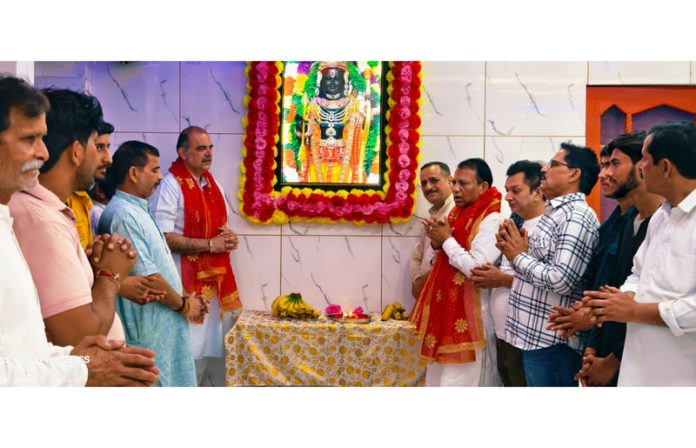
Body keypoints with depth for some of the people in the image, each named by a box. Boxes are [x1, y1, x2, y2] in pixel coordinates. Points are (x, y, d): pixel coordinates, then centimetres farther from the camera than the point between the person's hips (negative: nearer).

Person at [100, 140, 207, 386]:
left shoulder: (136, 210, 13)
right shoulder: (123, 214, -19)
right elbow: (147, 278, -22)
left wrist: (183, 296, 10)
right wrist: (184, 305, -9)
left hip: (164, 325, 10)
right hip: (148, 331, -10)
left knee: (172, 380, 16)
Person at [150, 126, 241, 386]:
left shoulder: (212, 185, 13)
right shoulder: (170, 186, -12)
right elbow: (164, 238, -19)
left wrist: (229, 238, -1)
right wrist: (209, 245, -18)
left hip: (216, 278, 8)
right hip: (188, 282, -8)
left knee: (216, 344, 14)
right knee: (191, 349, -3)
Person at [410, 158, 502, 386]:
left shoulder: (491, 220, -17)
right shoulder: (458, 213, 10)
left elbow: (476, 269, -26)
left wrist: (447, 240, -15)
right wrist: (438, 243, -1)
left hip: (469, 313, -9)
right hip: (447, 307, 9)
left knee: (460, 378, 0)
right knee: (441, 374, 16)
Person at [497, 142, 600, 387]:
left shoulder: (576, 217, -16)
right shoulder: (555, 212, 15)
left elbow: (561, 281, -25)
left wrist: (519, 256, -13)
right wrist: (515, 251, -1)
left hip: (552, 342, -10)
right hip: (534, 336, 10)